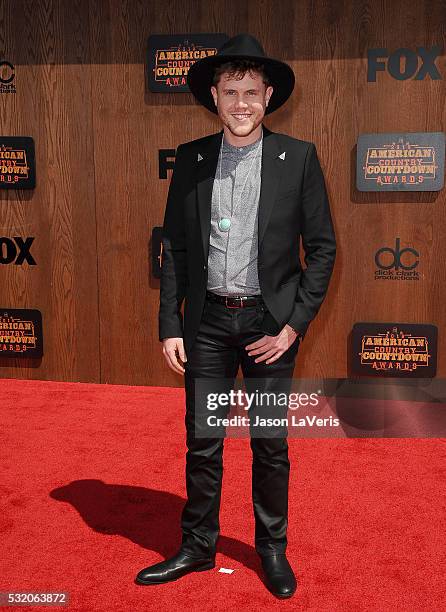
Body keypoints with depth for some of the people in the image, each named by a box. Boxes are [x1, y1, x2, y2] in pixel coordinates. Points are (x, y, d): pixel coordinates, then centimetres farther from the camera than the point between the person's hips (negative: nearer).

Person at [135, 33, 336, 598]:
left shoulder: (298, 158, -3)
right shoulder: (190, 159, 3)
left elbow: (322, 247, -2)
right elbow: (175, 249, 5)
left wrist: (294, 324, -9)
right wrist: (170, 326, 0)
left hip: (270, 322, -1)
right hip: (208, 321, 2)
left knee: (271, 444, 11)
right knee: (202, 442, 11)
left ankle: (272, 550, 31)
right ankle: (197, 547, 29)